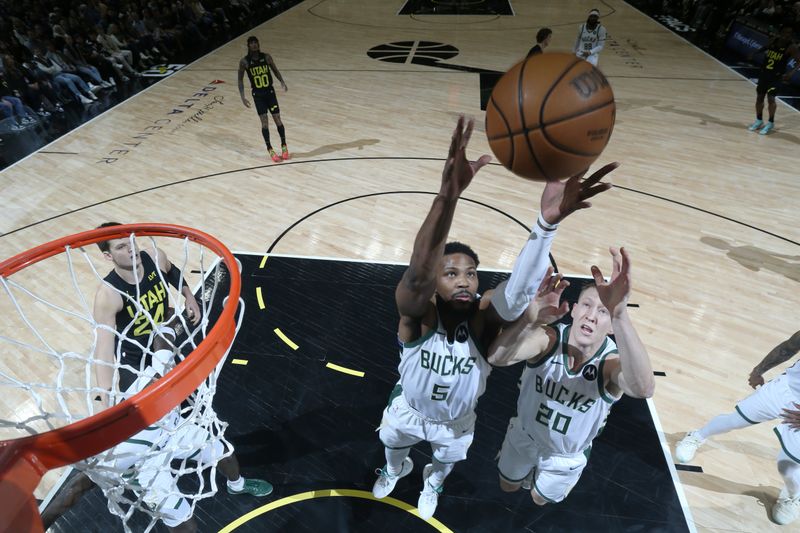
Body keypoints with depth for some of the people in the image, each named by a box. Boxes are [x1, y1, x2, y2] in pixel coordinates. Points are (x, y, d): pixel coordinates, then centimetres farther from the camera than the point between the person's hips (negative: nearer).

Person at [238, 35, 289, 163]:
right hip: (257, 94, -1)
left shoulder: (266, 57, -4)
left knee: (277, 119, -1)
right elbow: (240, 79, -2)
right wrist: (242, 97, -11)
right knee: (264, 121, -5)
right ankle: (270, 150, 6)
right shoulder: (244, 61, -8)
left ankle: (284, 146, 13)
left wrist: (282, 82, -7)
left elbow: (275, 70, 10)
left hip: (270, 92, 1)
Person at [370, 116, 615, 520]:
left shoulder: (484, 319, -36)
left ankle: (432, 484, 73)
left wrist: (548, 221, -75)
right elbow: (417, 271, -63)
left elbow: (520, 288, -57)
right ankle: (395, 471, 72)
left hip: (457, 422, 1)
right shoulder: (417, 314, -40)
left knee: (446, 461, 34)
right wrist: (447, 196, -80)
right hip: (407, 411, -1)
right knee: (393, 446, 33)